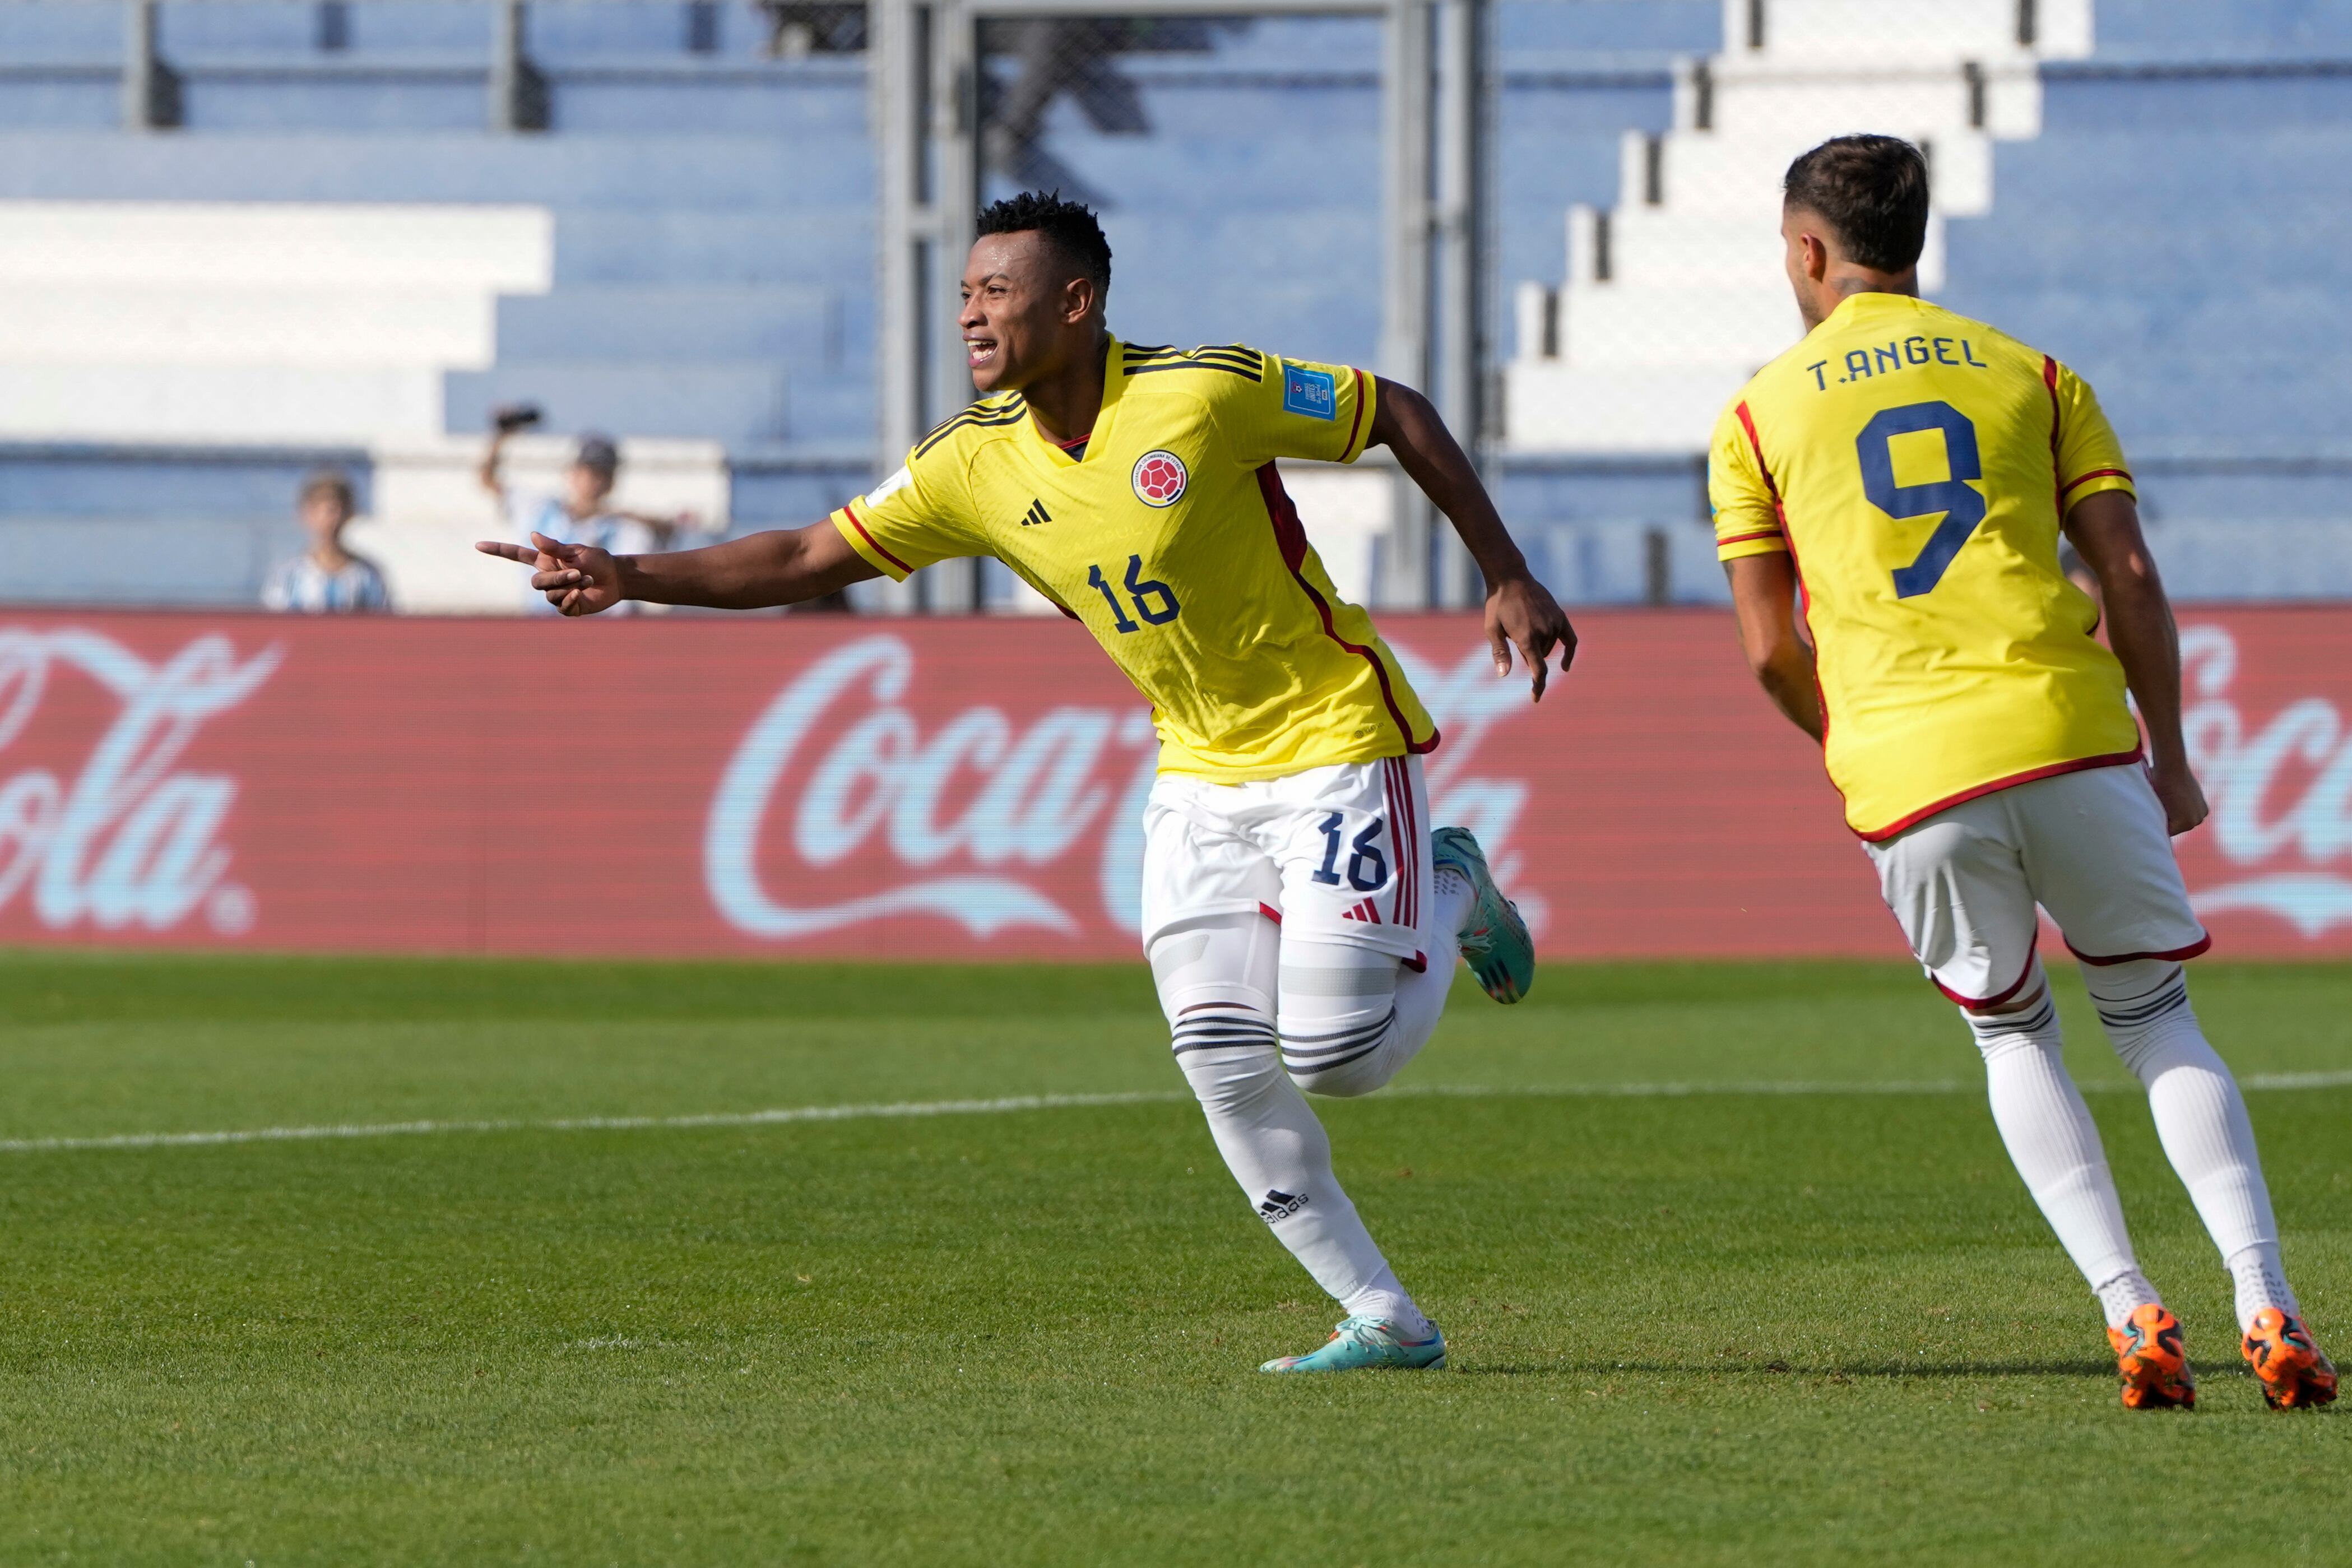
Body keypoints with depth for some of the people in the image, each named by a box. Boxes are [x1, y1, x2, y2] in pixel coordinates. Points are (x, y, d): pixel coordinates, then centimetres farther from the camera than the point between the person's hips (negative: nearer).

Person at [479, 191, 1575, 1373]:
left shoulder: (1205, 394, -20)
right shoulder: (977, 465, -5)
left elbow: (1398, 414, -9)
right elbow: (811, 558, -1)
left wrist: (1507, 578, -8)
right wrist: (633, 579, -13)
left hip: (1332, 739, -5)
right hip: (1199, 773, 5)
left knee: (1331, 1055, -11)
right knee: (1222, 1062, -8)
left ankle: (1449, 894, 21)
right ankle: (1383, 1320, 4)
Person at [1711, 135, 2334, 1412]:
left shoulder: (1758, 416, 11)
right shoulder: (2031, 375, 14)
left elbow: (1770, 649, 10)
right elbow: (2130, 579, 7)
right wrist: (2169, 758, 16)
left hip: (1906, 776, 0)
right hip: (2072, 735, 0)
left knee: (2012, 1038, 19)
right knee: (2155, 1018, 13)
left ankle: (2127, 1307, 0)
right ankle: (2265, 1305, -6)